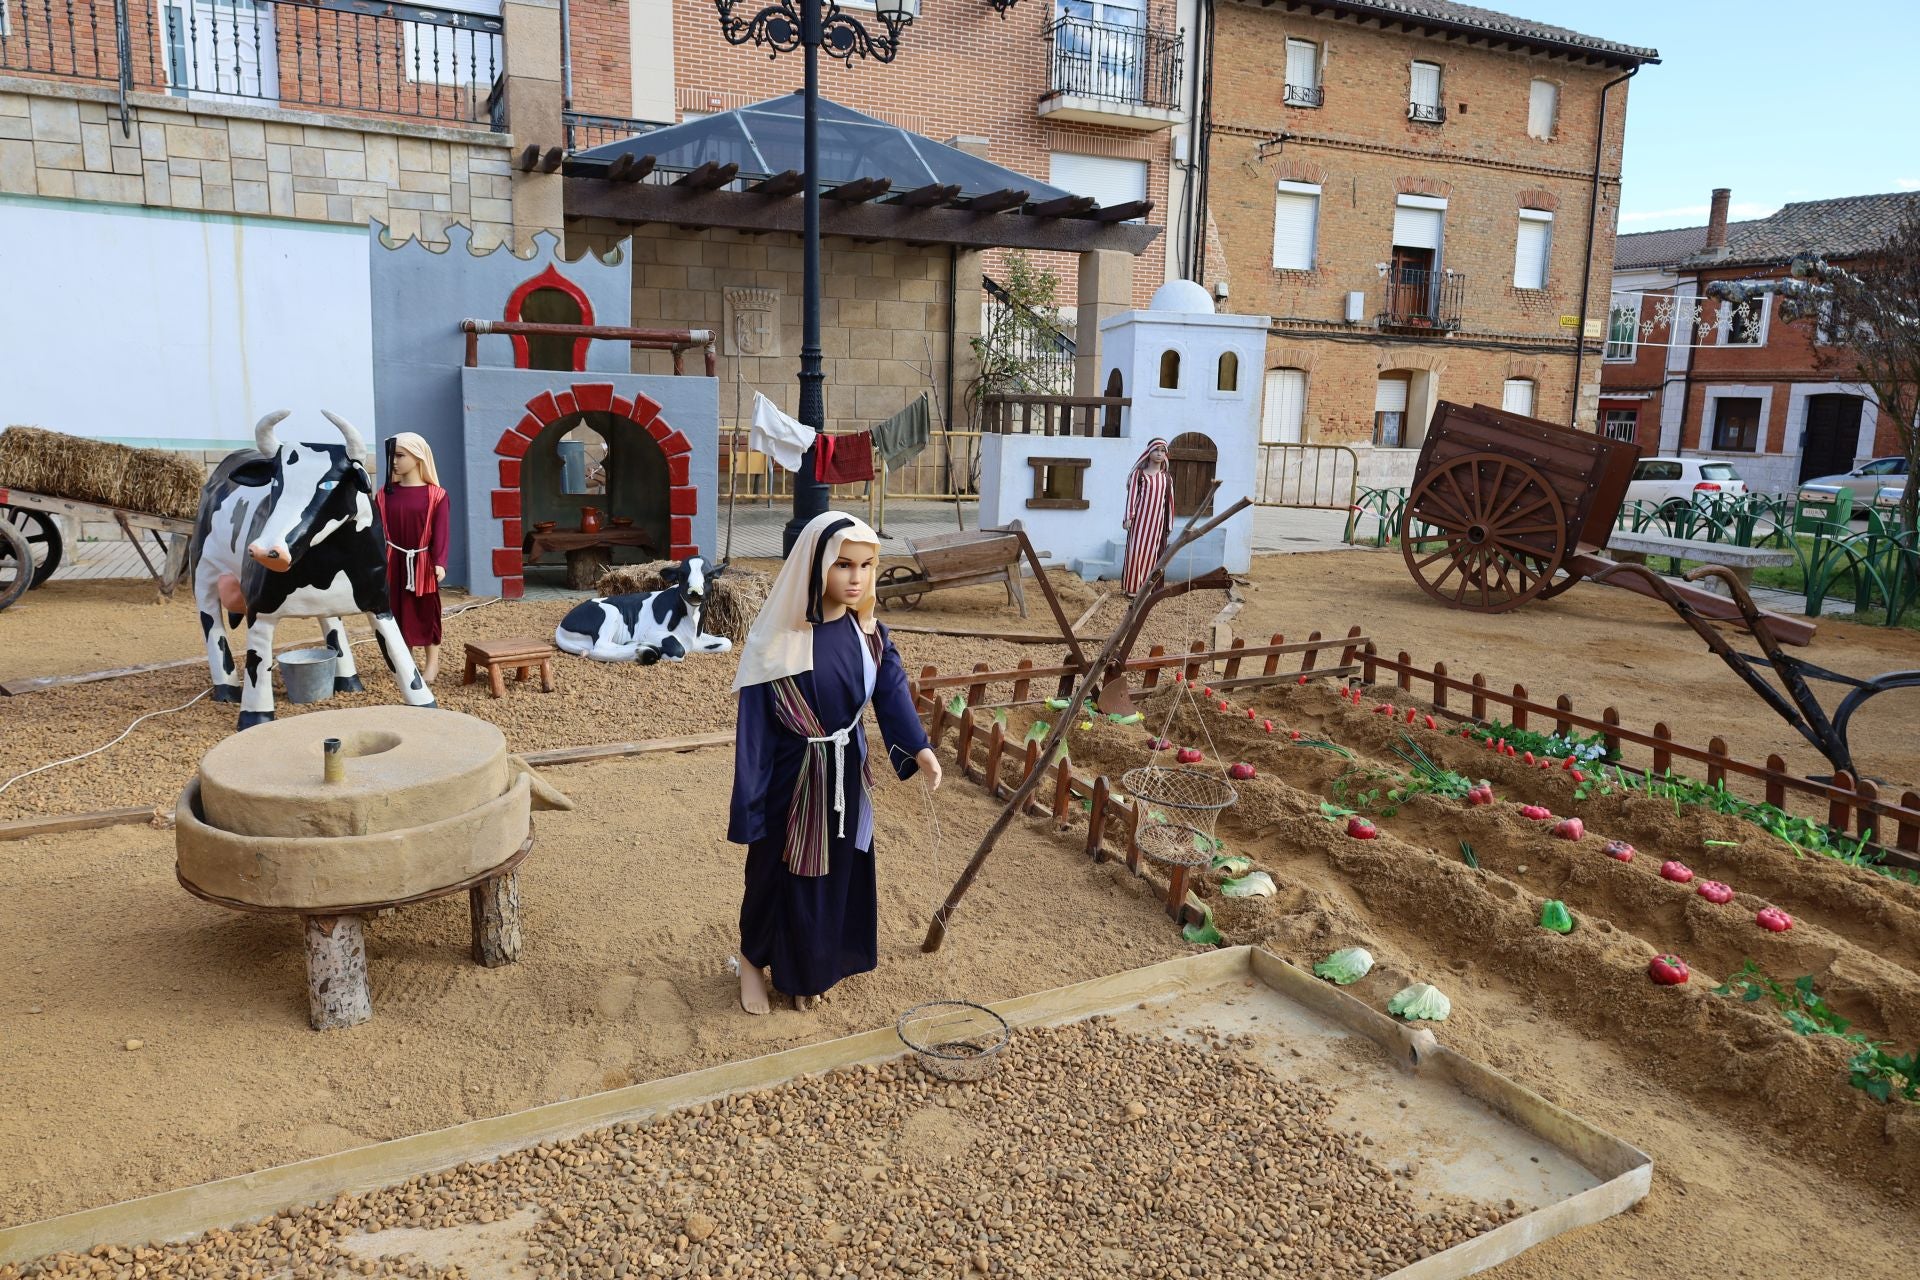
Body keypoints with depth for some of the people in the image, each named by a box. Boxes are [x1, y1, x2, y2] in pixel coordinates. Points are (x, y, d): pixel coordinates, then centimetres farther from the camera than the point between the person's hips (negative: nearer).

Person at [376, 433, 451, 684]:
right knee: (399, 611, 8)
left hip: (422, 562, -3)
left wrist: (439, 562, -17)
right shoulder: (385, 494, 4)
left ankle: (432, 662, 17)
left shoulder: (435, 495, -5)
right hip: (394, 562, 3)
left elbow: (440, 532, -8)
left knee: (426, 611, 7)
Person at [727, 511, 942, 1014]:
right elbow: (755, 726, -15)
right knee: (778, 874, 13)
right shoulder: (777, 639, -19)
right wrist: (748, 803, -14)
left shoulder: (868, 634, -4)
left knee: (839, 873, 17)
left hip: (845, 774, 5)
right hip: (790, 777, -4)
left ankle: (810, 968, 40)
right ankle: (753, 958, 41)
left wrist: (918, 748, -32)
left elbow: (891, 691, -14)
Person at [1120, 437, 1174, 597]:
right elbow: (1132, 495, -2)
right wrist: (1128, 517, -10)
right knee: (1136, 550, -6)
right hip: (1140, 517, -3)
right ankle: (1131, 587, 0)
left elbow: (1169, 500, 11)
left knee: (1151, 553, 3)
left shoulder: (1166, 477, 10)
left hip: (1157, 520, 3)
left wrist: (1170, 523, 11)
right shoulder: (1139, 474, 1)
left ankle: (1145, 586, 9)